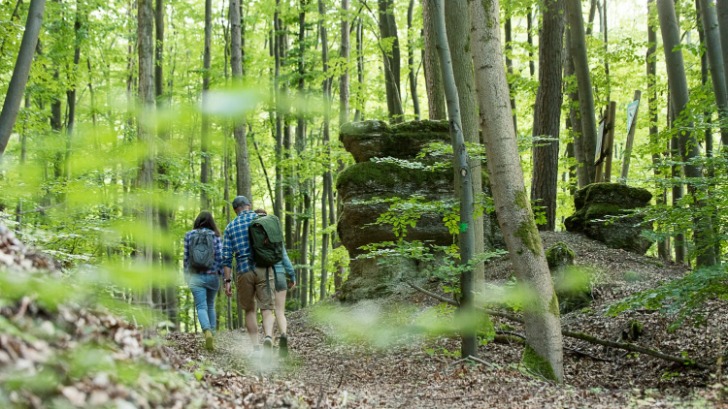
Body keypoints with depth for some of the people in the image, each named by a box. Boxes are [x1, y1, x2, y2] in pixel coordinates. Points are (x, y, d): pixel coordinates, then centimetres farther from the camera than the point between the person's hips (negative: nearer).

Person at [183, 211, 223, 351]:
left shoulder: (189, 235, 3)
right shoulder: (215, 236, 1)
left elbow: (186, 257, 5)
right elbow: (220, 257, -4)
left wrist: (186, 275, 16)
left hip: (196, 276, -1)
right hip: (213, 276, 1)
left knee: (201, 307, -4)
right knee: (210, 306, 17)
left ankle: (207, 331, -28)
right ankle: (212, 332, 15)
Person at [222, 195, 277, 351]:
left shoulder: (230, 227, 8)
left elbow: (226, 256, 1)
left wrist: (227, 281, 2)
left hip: (243, 271, 1)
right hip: (263, 269, -1)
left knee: (249, 310, 16)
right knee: (266, 308, -1)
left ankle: (255, 346, 10)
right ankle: (268, 336, -29)